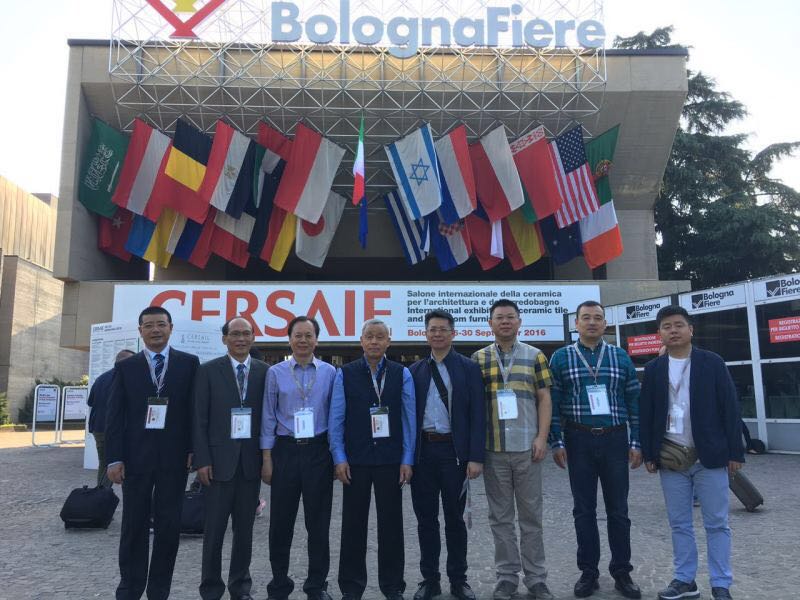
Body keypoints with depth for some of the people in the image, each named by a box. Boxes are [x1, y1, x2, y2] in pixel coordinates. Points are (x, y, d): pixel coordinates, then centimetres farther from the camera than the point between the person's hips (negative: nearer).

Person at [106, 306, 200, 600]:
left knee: (169, 526, 6)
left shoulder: (189, 363, 2)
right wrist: (114, 458, -4)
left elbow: (196, 409, 2)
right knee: (134, 526, 10)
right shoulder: (126, 367, 5)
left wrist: (194, 450, -4)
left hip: (174, 457, 0)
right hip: (135, 457, 1)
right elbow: (114, 416, 2)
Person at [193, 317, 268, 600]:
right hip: (220, 459, -2)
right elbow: (199, 419, -2)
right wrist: (202, 460, -8)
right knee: (214, 529, 4)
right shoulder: (208, 371, -1)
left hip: (252, 460, 2)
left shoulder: (265, 371, 4)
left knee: (245, 527, 11)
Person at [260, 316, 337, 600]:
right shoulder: (275, 372, 3)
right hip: (286, 450, 0)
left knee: (318, 521, 7)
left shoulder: (330, 373, 3)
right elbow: (268, 417, 3)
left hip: (318, 451, 0)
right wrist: (267, 459, 0)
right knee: (281, 520, 7)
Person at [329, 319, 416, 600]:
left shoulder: (402, 374, 1)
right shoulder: (344, 374, 1)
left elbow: (410, 419, 0)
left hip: (390, 460, 0)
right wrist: (339, 458, -4)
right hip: (354, 460, 0)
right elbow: (336, 419, 1)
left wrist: (407, 460, -3)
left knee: (391, 524, 9)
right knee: (353, 524, 10)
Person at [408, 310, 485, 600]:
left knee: (455, 517, 9)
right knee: (426, 518, 10)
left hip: (454, 451, -2)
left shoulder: (468, 368, 1)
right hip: (422, 451, 2)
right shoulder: (415, 371, 8)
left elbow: (477, 414, -3)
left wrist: (475, 457, -10)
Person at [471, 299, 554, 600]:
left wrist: (542, 437, -6)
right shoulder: (478, 359, 5)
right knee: (500, 516, 8)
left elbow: (544, 398, 4)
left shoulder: (535, 356, 5)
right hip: (493, 449, 1)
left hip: (527, 448, 0)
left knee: (531, 514, 8)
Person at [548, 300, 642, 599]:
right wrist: (557, 442, -3)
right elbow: (553, 403, 2)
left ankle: (622, 572, 21)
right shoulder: (560, 358, 2)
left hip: (615, 440, 1)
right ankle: (588, 572, 19)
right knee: (584, 509, 7)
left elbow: (634, 401, 7)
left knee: (618, 509, 8)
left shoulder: (621, 357, 6)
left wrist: (636, 441, 2)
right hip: (579, 440, -1)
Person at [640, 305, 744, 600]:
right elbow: (647, 414, 7)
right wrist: (648, 454, 2)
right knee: (679, 524, 10)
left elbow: (730, 408, -2)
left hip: (710, 456, -2)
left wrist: (735, 452, -5)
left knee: (717, 524, 5)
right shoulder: (653, 369, 6)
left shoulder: (712, 363, 0)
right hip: (670, 458, 2)